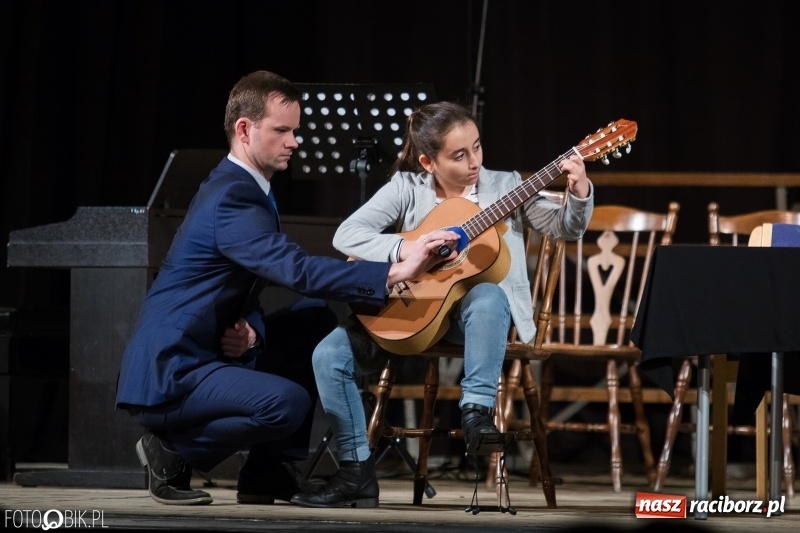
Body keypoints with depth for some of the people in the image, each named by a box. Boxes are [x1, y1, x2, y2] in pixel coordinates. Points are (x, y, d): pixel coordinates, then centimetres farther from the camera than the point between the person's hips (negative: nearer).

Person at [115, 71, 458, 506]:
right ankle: (172, 454, -6)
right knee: (286, 402, -30)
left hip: (203, 353, 11)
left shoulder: (241, 187, 14)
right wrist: (396, 272, -35)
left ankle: (268, 471, 8)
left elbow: (244, 288, 17)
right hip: (167, 375, -11)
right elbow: (298, 270, -31)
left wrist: (250, 328, -7)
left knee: (314, 321, 10)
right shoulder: (231, 198, -19)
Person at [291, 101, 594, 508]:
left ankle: (476, 410, -32)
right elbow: (346, 235, -9)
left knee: (489, 294, -39)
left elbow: (564, 228, -1)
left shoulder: (504, 186, 2)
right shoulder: (406, 188, -1)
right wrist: (403, 249, -24)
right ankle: (357, 471, -9)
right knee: (330, 355, -17)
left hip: (470, 309, -1)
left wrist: (579, 195, -22)